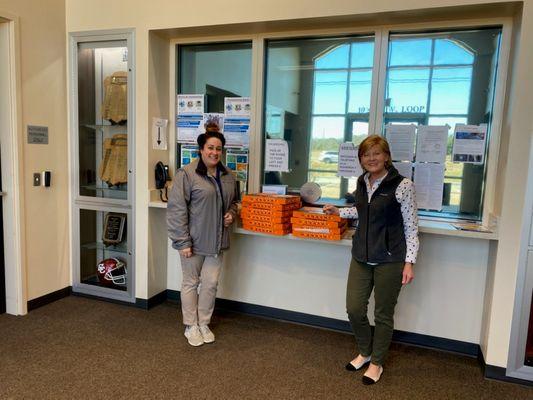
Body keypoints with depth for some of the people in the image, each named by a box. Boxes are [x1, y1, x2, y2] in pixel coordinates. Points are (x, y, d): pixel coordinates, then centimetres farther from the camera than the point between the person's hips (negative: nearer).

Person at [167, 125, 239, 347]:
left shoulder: (227, 175, 6)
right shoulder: (187, 173, -13)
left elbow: (233, 200, 22)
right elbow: (176, 209, -15)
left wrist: (231, 214, 0)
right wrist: (183, 242, -17)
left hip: (217, 241, 5)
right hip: (193, 241, -5)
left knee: (211, 283, 13)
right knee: (191, 283, 11)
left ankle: (204, 324, 31)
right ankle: (191, 326, 28)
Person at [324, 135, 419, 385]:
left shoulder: (402, 185, -13)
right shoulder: (361, 183, 6)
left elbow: (411, 227, -10)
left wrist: (409, 262, -14)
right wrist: (339, 212, 18)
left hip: (389, 260, -5)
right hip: (361, 257, 5)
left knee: (383, 314, 10)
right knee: (354, 309, 8)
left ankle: (376, 362, 31)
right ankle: (364, 352, 36)